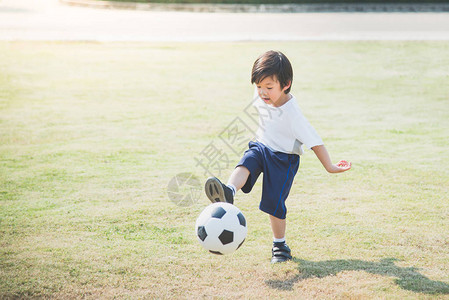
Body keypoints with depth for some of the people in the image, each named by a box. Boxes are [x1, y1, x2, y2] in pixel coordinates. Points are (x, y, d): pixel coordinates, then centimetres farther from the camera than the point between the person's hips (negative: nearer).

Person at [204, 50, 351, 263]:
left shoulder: (292, 114, -28)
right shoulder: (261, 97, -11)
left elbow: (314, 141, -21)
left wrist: (329, 167, -14)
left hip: (283, 158, -5)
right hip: (261, 148, 5)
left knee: (274, 203, -5)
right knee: (244, 165, -29)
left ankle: (280, 246, 15)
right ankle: (229, 192, -58)